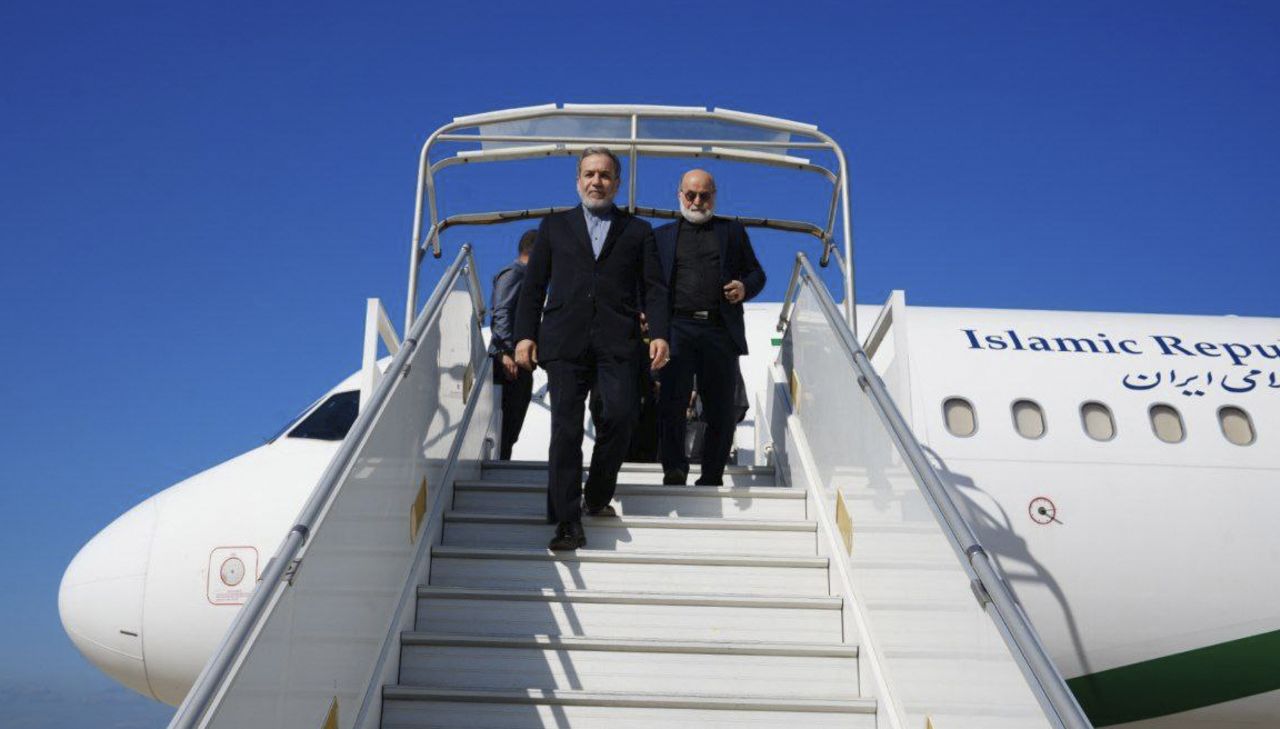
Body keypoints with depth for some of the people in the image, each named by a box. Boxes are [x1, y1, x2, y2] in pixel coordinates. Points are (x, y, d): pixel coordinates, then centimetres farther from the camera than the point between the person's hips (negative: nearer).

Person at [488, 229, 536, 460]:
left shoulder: (526, 277, 25)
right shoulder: (512, 273, -4)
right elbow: (501, 314, -16)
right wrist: (508, 351, -25)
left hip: (520, 362, 10)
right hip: (509, 360, -10)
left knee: (512, 427, 8)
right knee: (504, 424, -11)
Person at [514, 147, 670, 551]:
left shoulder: (638, 230, 18)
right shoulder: (554, 226, 20)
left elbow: (653, 287, 10)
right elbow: (533, 285, 15)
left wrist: (658, 333, -5)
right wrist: (525, 334, 4)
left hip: (617, 342, 0)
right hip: (565, 341, 0)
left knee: (619, 416, -16)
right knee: (565, 429, -7)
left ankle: (597, 496, 9)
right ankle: (567, 523, -4)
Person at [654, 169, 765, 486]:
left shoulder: (732, 231, 20)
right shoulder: (661, 235, 20)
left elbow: (756, 273, 19)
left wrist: (745, 287, -4)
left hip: (720, 330, 1)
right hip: (678, 327, -1)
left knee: (721, 410, 2)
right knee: (672, 400, -16)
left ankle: (712, 477, 11)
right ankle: (674, 467, -11)